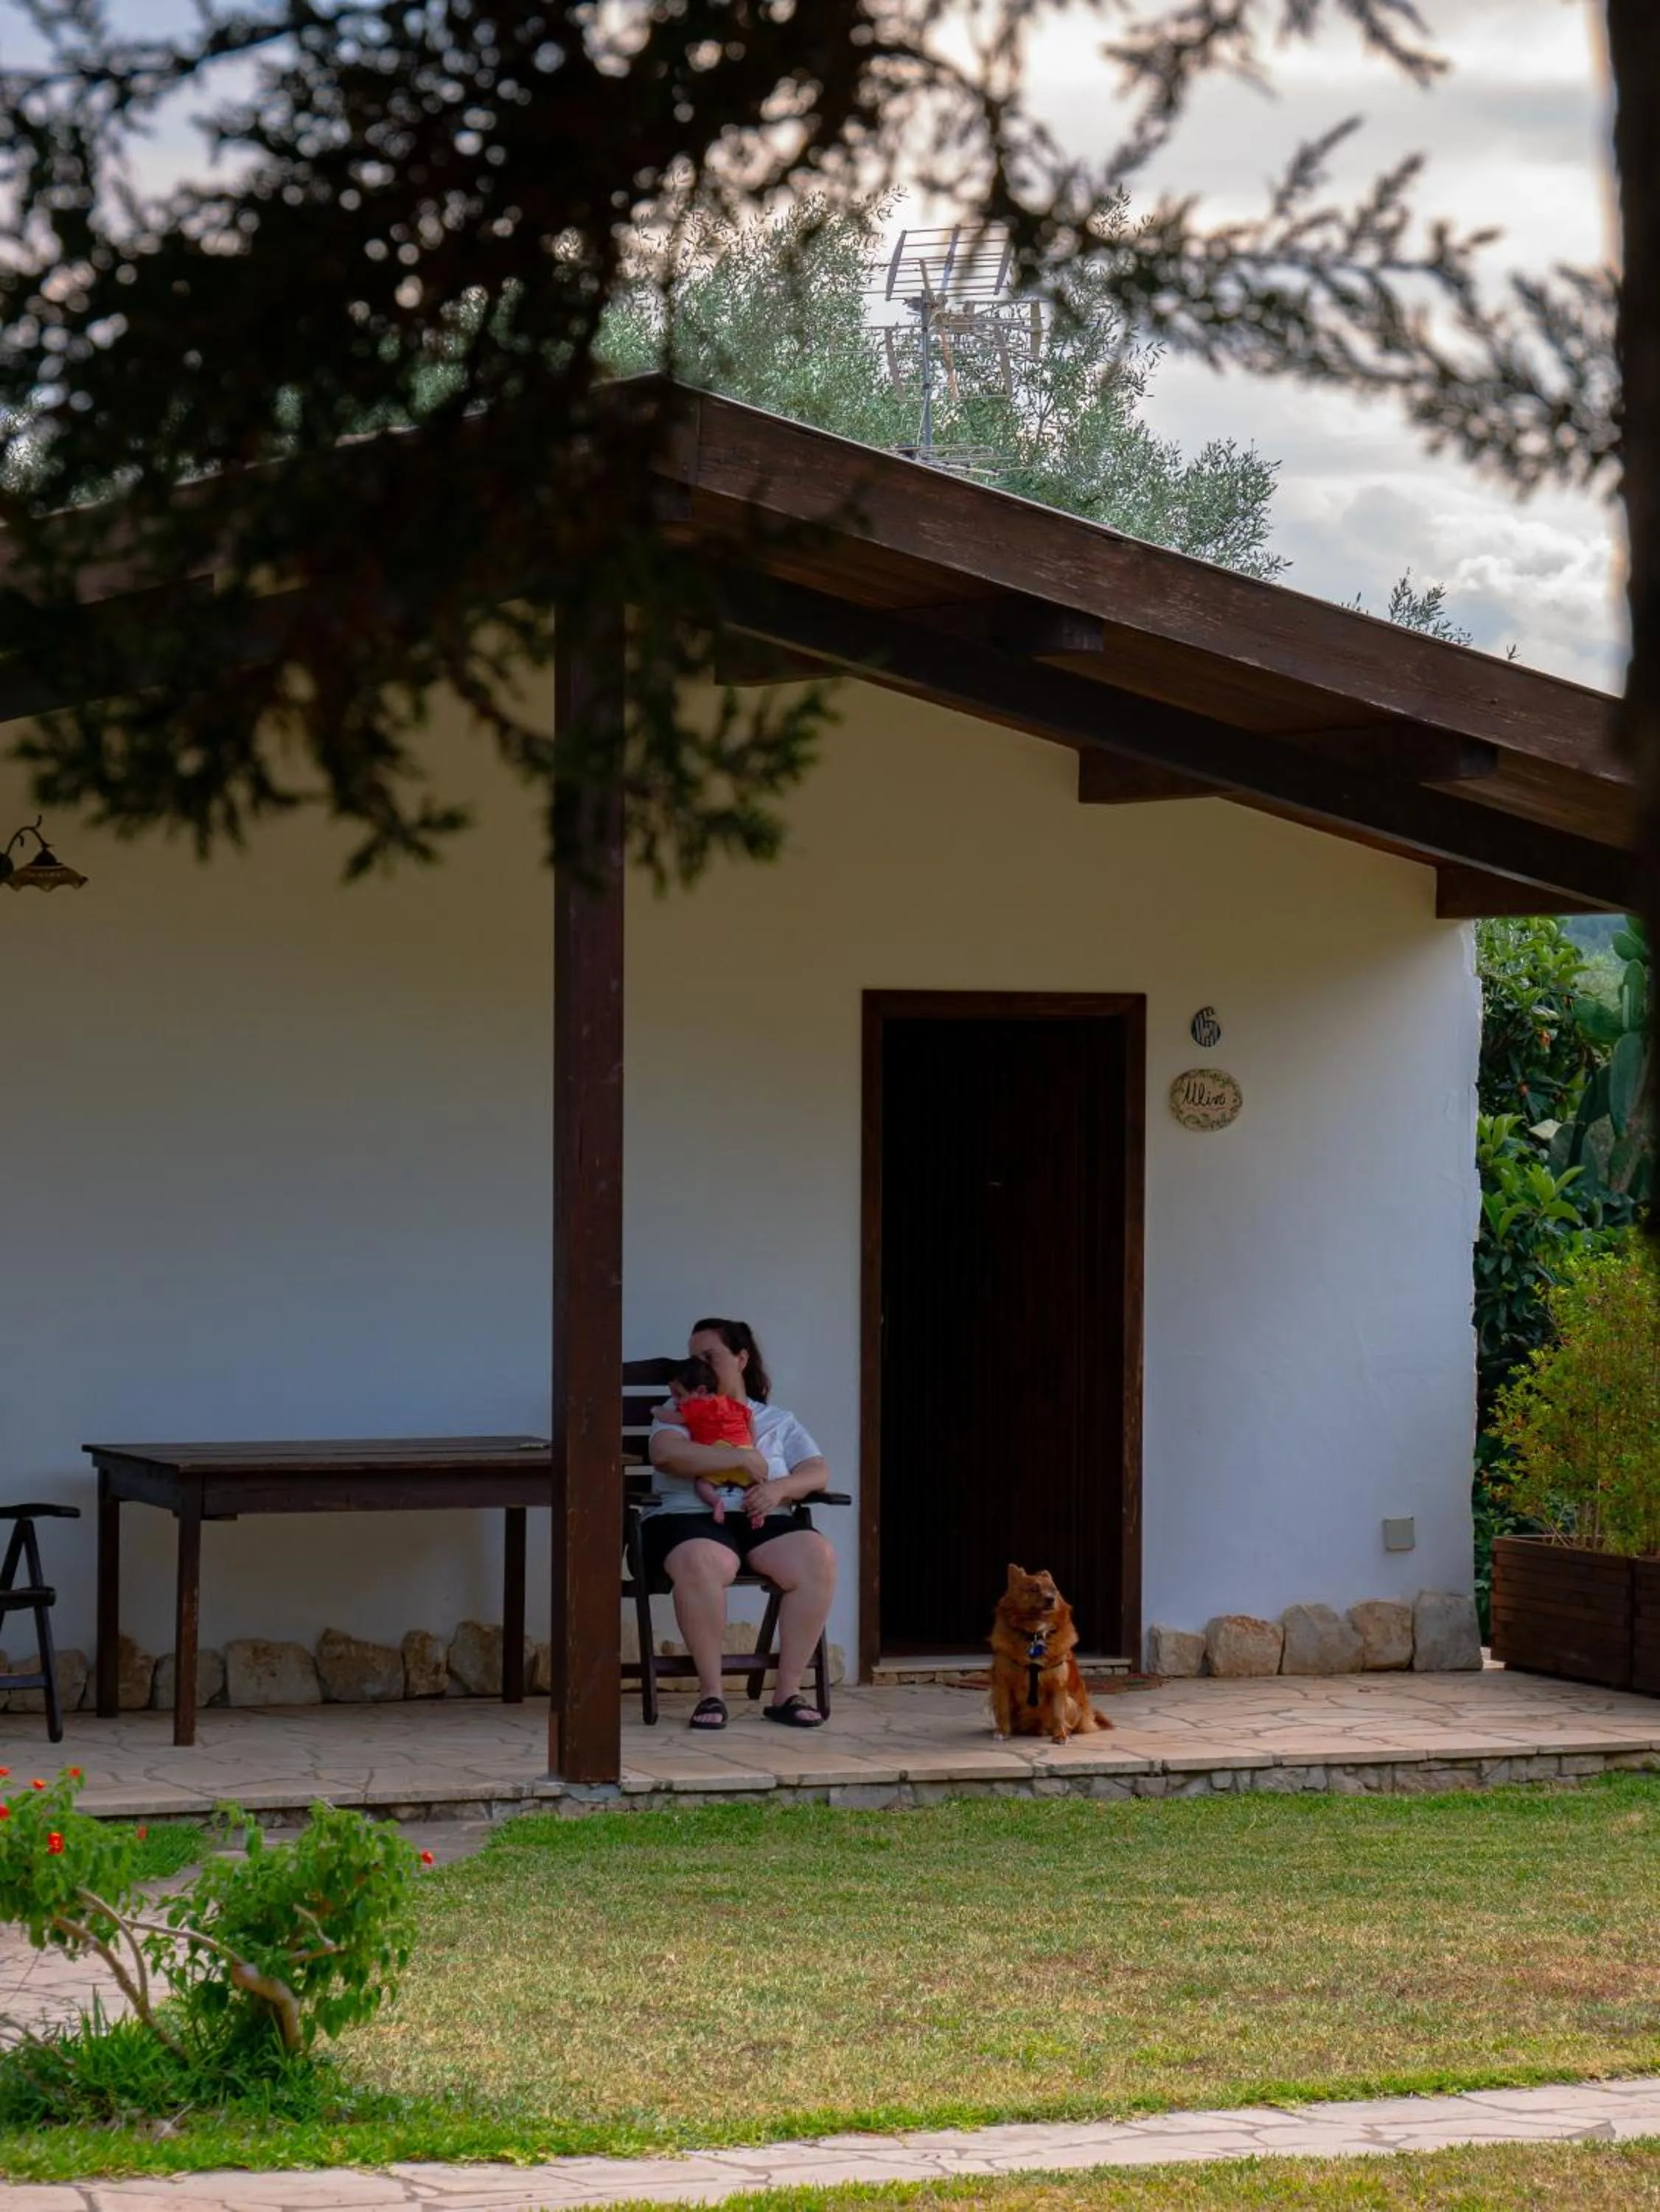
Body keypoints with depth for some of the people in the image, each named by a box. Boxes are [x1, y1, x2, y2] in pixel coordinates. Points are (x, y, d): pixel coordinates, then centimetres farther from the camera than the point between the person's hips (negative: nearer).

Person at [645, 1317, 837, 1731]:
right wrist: (743, 1457, -9)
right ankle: (710, 1693, -29)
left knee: (818, 1557, -29)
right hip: (690, 1518, -3)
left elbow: (818, 1473, 11)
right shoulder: (681, 1414, 16)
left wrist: (779, 1488, -11)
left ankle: (788, 1691, -23)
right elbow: (665, 1454, -8)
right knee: (699, 1563, -41)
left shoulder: (778, 1421, 24)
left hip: (763, 1522, 3)